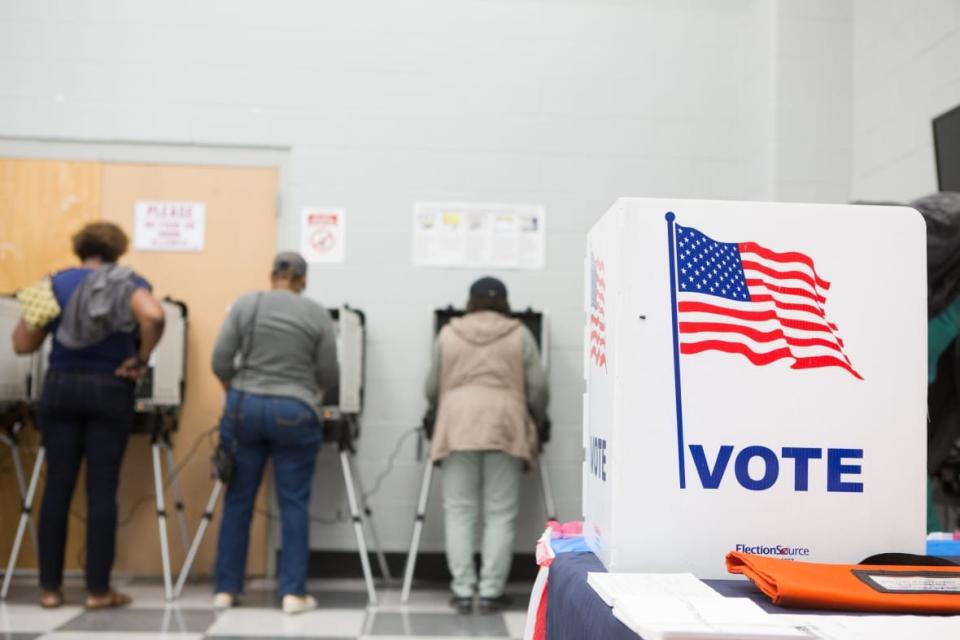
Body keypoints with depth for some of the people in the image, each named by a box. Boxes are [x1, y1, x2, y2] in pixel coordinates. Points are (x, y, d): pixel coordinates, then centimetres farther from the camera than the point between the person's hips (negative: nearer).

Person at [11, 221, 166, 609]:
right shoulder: (127, 283, 0)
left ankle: (50, 588, 12)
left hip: (60, 389, 3)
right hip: (109, 392, -2)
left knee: (57, 487, 7)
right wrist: (139, 360, -10)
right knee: (102, 490, 1)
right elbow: (153, 317, -23)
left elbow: (23, 345, 6)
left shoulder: (54, 284, 9)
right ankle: (98, 590, 4)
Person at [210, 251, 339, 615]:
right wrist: (316, 396, 24)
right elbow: (329, 376, 3)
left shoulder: (244, 305, 3)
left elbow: (220, 362, 0)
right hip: (294, 414, -2)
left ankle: (225, 588, 15)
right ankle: (293, 592, 5)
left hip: (244, 408, 2)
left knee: (238, 500, 9)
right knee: (294, 503, 4)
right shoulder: (318, 315, 1)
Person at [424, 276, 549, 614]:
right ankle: (491, 592, 1)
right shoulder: (520, 334, 8)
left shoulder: (448, 333, 11)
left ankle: (462, 591, 1)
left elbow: (432, 388, 13)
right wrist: (536, 420, 21)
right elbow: (537, 387, 4)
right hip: (505, 427, -1)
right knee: (500, 514, 2)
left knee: (459, 511, 3)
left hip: (458, 426, 1)